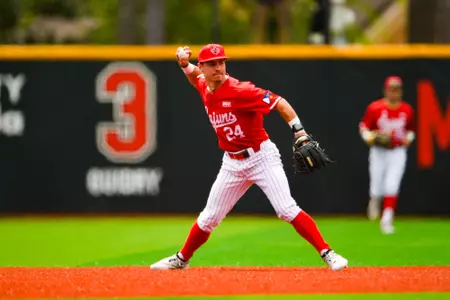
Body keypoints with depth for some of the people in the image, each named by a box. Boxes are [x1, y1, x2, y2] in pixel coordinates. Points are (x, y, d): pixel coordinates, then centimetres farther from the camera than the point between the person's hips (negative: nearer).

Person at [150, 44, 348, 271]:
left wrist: (301, 135, -29)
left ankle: (327, 254, -16)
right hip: (232, 164, 6)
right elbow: (193, 74, 25)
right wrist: (184, 63, 2)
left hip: (262, 157, -6)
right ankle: (182, 259, 32)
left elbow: (279, 103, -21)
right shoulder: (204, 88, 0)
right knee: (209, 218, 13)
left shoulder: (239, 91, -21)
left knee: (287, 210, -19)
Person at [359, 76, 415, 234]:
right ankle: (374, 203, 39)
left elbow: (411, 130, 16)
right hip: (378, 152, -1)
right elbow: (363, 127, 0)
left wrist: (408, 138, -5)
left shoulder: (407, 110, 1)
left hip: (398, 153, 1)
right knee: (377, 189, 2)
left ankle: (387, 220, -8)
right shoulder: (375, 108, -7)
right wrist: (370, 138, -19)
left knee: (391, 187, -13)